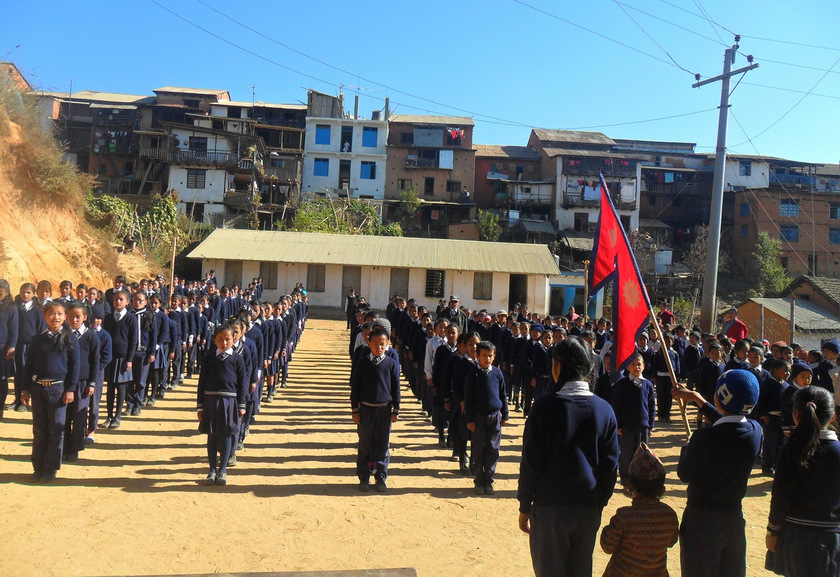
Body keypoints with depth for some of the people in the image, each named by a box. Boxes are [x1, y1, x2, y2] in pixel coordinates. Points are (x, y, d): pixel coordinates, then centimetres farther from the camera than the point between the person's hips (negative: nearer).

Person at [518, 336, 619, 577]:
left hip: (550, 506, -3)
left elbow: (531, 463, -10)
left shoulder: (545, 406, -13)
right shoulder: (604, 409, -2)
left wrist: (524, 507, 1)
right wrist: (600, 502, 15)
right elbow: (611, 465, 3)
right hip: (589, 509, 4)